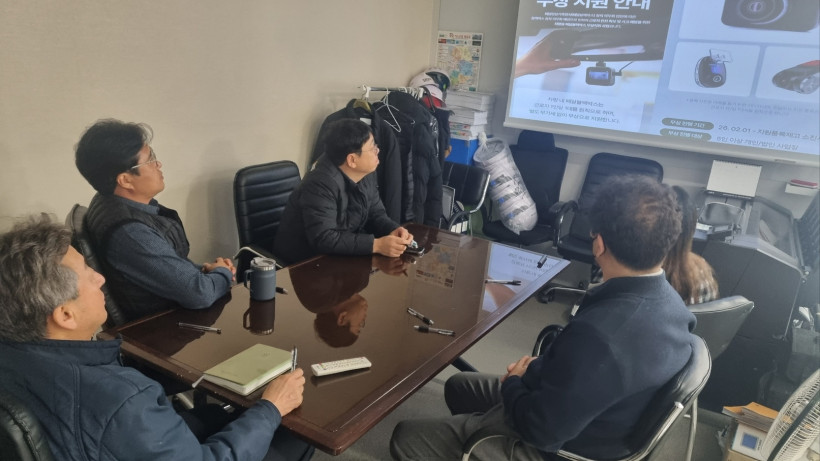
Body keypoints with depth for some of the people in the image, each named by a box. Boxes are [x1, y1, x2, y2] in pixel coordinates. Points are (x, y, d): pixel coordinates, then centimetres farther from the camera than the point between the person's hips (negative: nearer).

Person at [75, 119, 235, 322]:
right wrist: (222, 272, -8)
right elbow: (198, 293, -28)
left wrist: (202, 269, -3)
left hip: (164, 310, 8)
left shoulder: (117, 203, -3)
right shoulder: (129, 233, -32)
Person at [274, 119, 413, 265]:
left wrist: (393, 230, -15)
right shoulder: (321, 185, -28)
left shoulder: (365, 175, -2)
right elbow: (324, 239, -34)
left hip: (339, 258, 8)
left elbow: (375, 214, 6)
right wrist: (376, 245, -35)